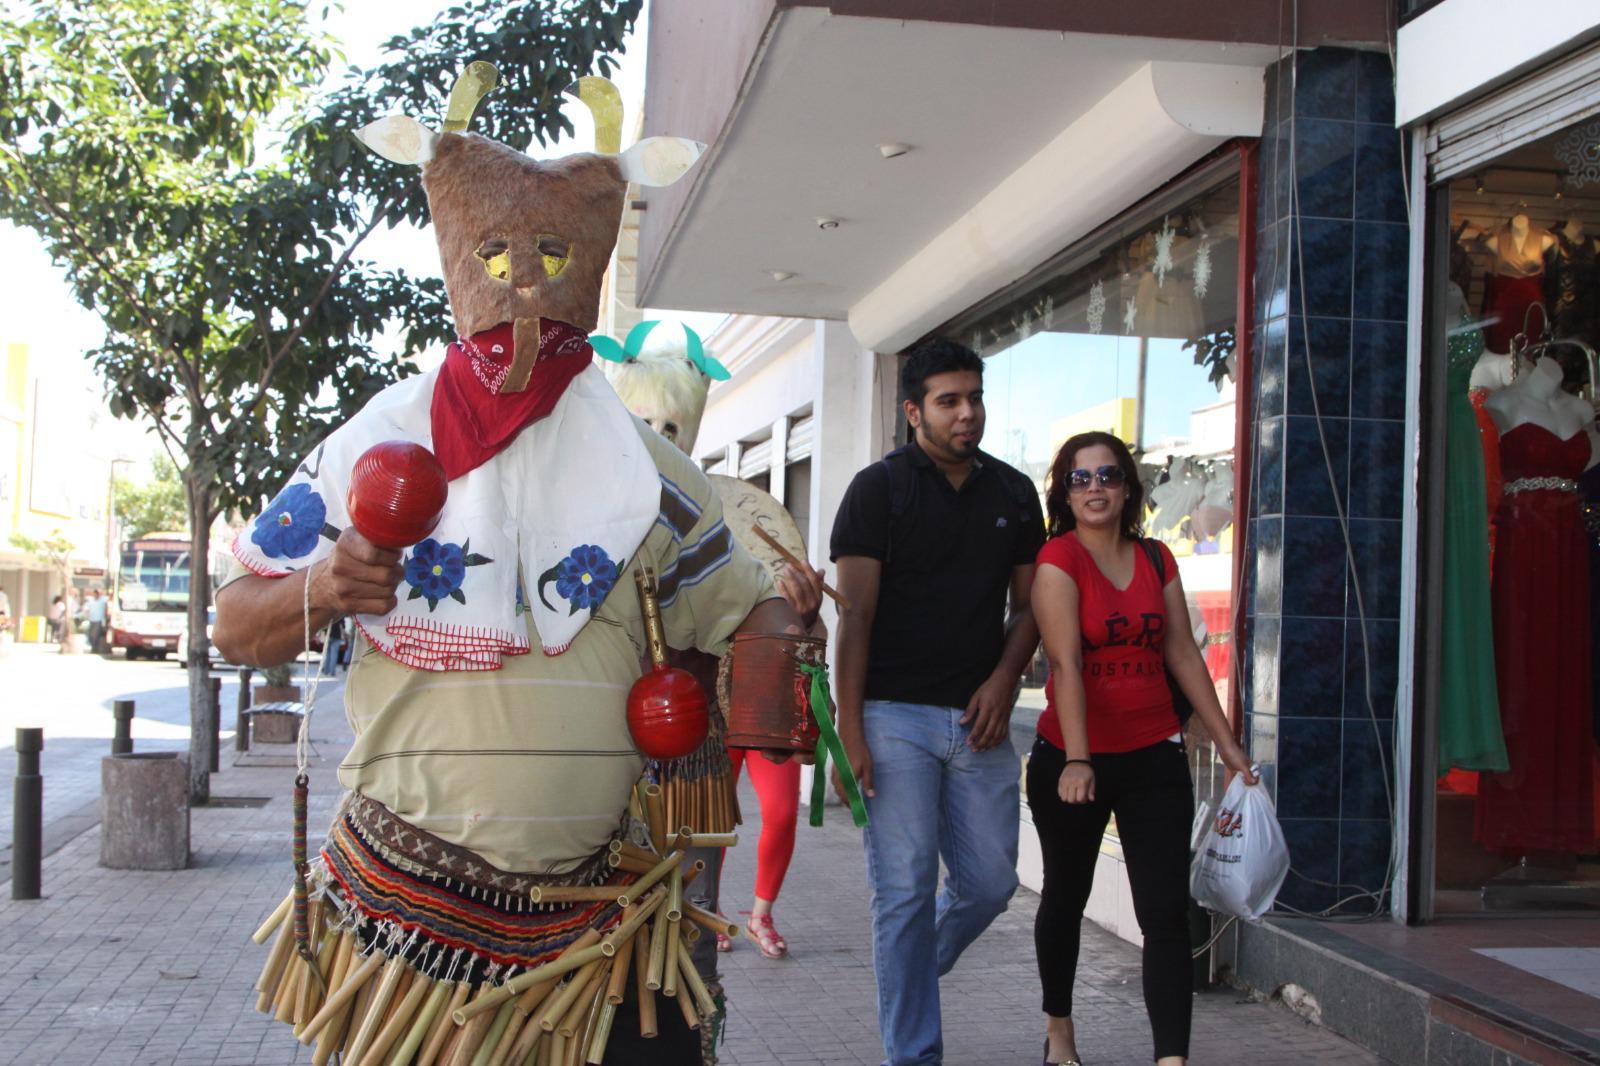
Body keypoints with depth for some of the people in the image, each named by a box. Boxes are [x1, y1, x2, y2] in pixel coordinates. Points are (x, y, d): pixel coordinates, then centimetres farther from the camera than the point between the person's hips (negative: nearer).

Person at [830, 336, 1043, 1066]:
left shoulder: (1014, 494, 12)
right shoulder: (879, 488, -1)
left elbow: (1028, 604, 15)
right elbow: (855, 614, -6)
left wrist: (1003, 680, -4)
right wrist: (849, 730, -12)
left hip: (979, 719, 4)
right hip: (895, 715, -4)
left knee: (990, 883, 7)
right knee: (904, 890, -2)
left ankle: (913, 971, 35)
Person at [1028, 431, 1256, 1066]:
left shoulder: (1155, 560, 6)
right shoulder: (1058, 559, -9)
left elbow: (1184, 655, 10)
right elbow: (1066, 663, -20)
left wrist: (1227, 744, 9)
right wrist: (1076, 762, -29)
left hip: (1154, 757, 3)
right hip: (1072, 758, -3)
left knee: (1167, 912, -7)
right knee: (1066, 897, 16)